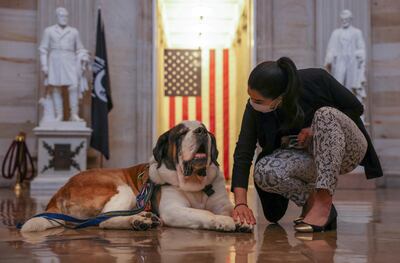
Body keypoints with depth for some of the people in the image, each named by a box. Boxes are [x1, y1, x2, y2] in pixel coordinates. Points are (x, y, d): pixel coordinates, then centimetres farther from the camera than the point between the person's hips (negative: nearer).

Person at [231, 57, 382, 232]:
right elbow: (243, 153, -23)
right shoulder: (254, 108, -19)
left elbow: (356, 108, -10)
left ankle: (324, 201, -32)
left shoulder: (317, 80, -25)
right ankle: (311, 200, -4)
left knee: (325, 115, -35)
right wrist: (240, 203, -33)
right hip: (305, 156, 2)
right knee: (263, 172, -29)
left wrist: (318, 128, -22)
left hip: (347, 149, -1)